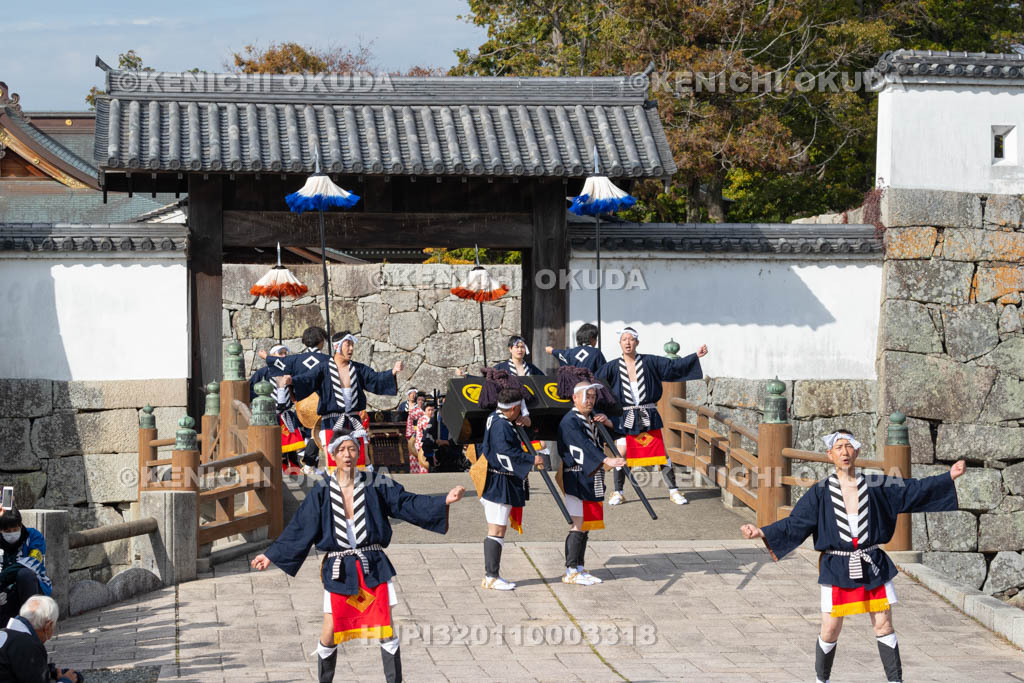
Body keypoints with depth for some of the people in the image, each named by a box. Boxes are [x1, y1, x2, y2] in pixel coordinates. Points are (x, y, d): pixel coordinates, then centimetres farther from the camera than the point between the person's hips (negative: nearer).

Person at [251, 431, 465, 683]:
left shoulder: (375, 484, -1)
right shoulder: (322, 491, -1)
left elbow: (407, 503, -4)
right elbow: (299, 530, 4)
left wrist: (444, 501, -16)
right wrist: (271, 555, 3)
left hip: (373, 566, 0)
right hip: (338, 570, 0)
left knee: (385, 630, 0)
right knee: (330, 633, 3)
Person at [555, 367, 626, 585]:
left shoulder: (593, 418, 14)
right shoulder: (569, 422, -13)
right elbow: (583, 446, -27)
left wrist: (608, 423, -1)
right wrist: (606, 460, -39)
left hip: (592, 480, 8)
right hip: (576, 479, -8)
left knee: (586, 525, 10)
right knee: (578, 524, -8)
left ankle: (580, 569, 16)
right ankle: (571, 572, -4)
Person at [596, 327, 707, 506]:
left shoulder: (649, 362, 1)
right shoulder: (613, 367, 1)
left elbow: (673, 365, -1)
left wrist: (696, 356, -8)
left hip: (648, 417, 0)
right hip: (625, 417, 0)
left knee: (661, 452, -1)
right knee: (621, 454, -3)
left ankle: (673, 491, 7)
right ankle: (618, 493, 11)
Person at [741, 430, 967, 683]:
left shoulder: (876, 486, 2)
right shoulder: (820, 493, -2)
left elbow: (914, 490, 3)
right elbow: (795, 524, -7)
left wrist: (949, 477, -4)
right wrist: (763, 533, -21)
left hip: (873, 567, 1)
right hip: (836, 568, -1)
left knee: (884, 624, 2)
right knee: (830, 630, 1)